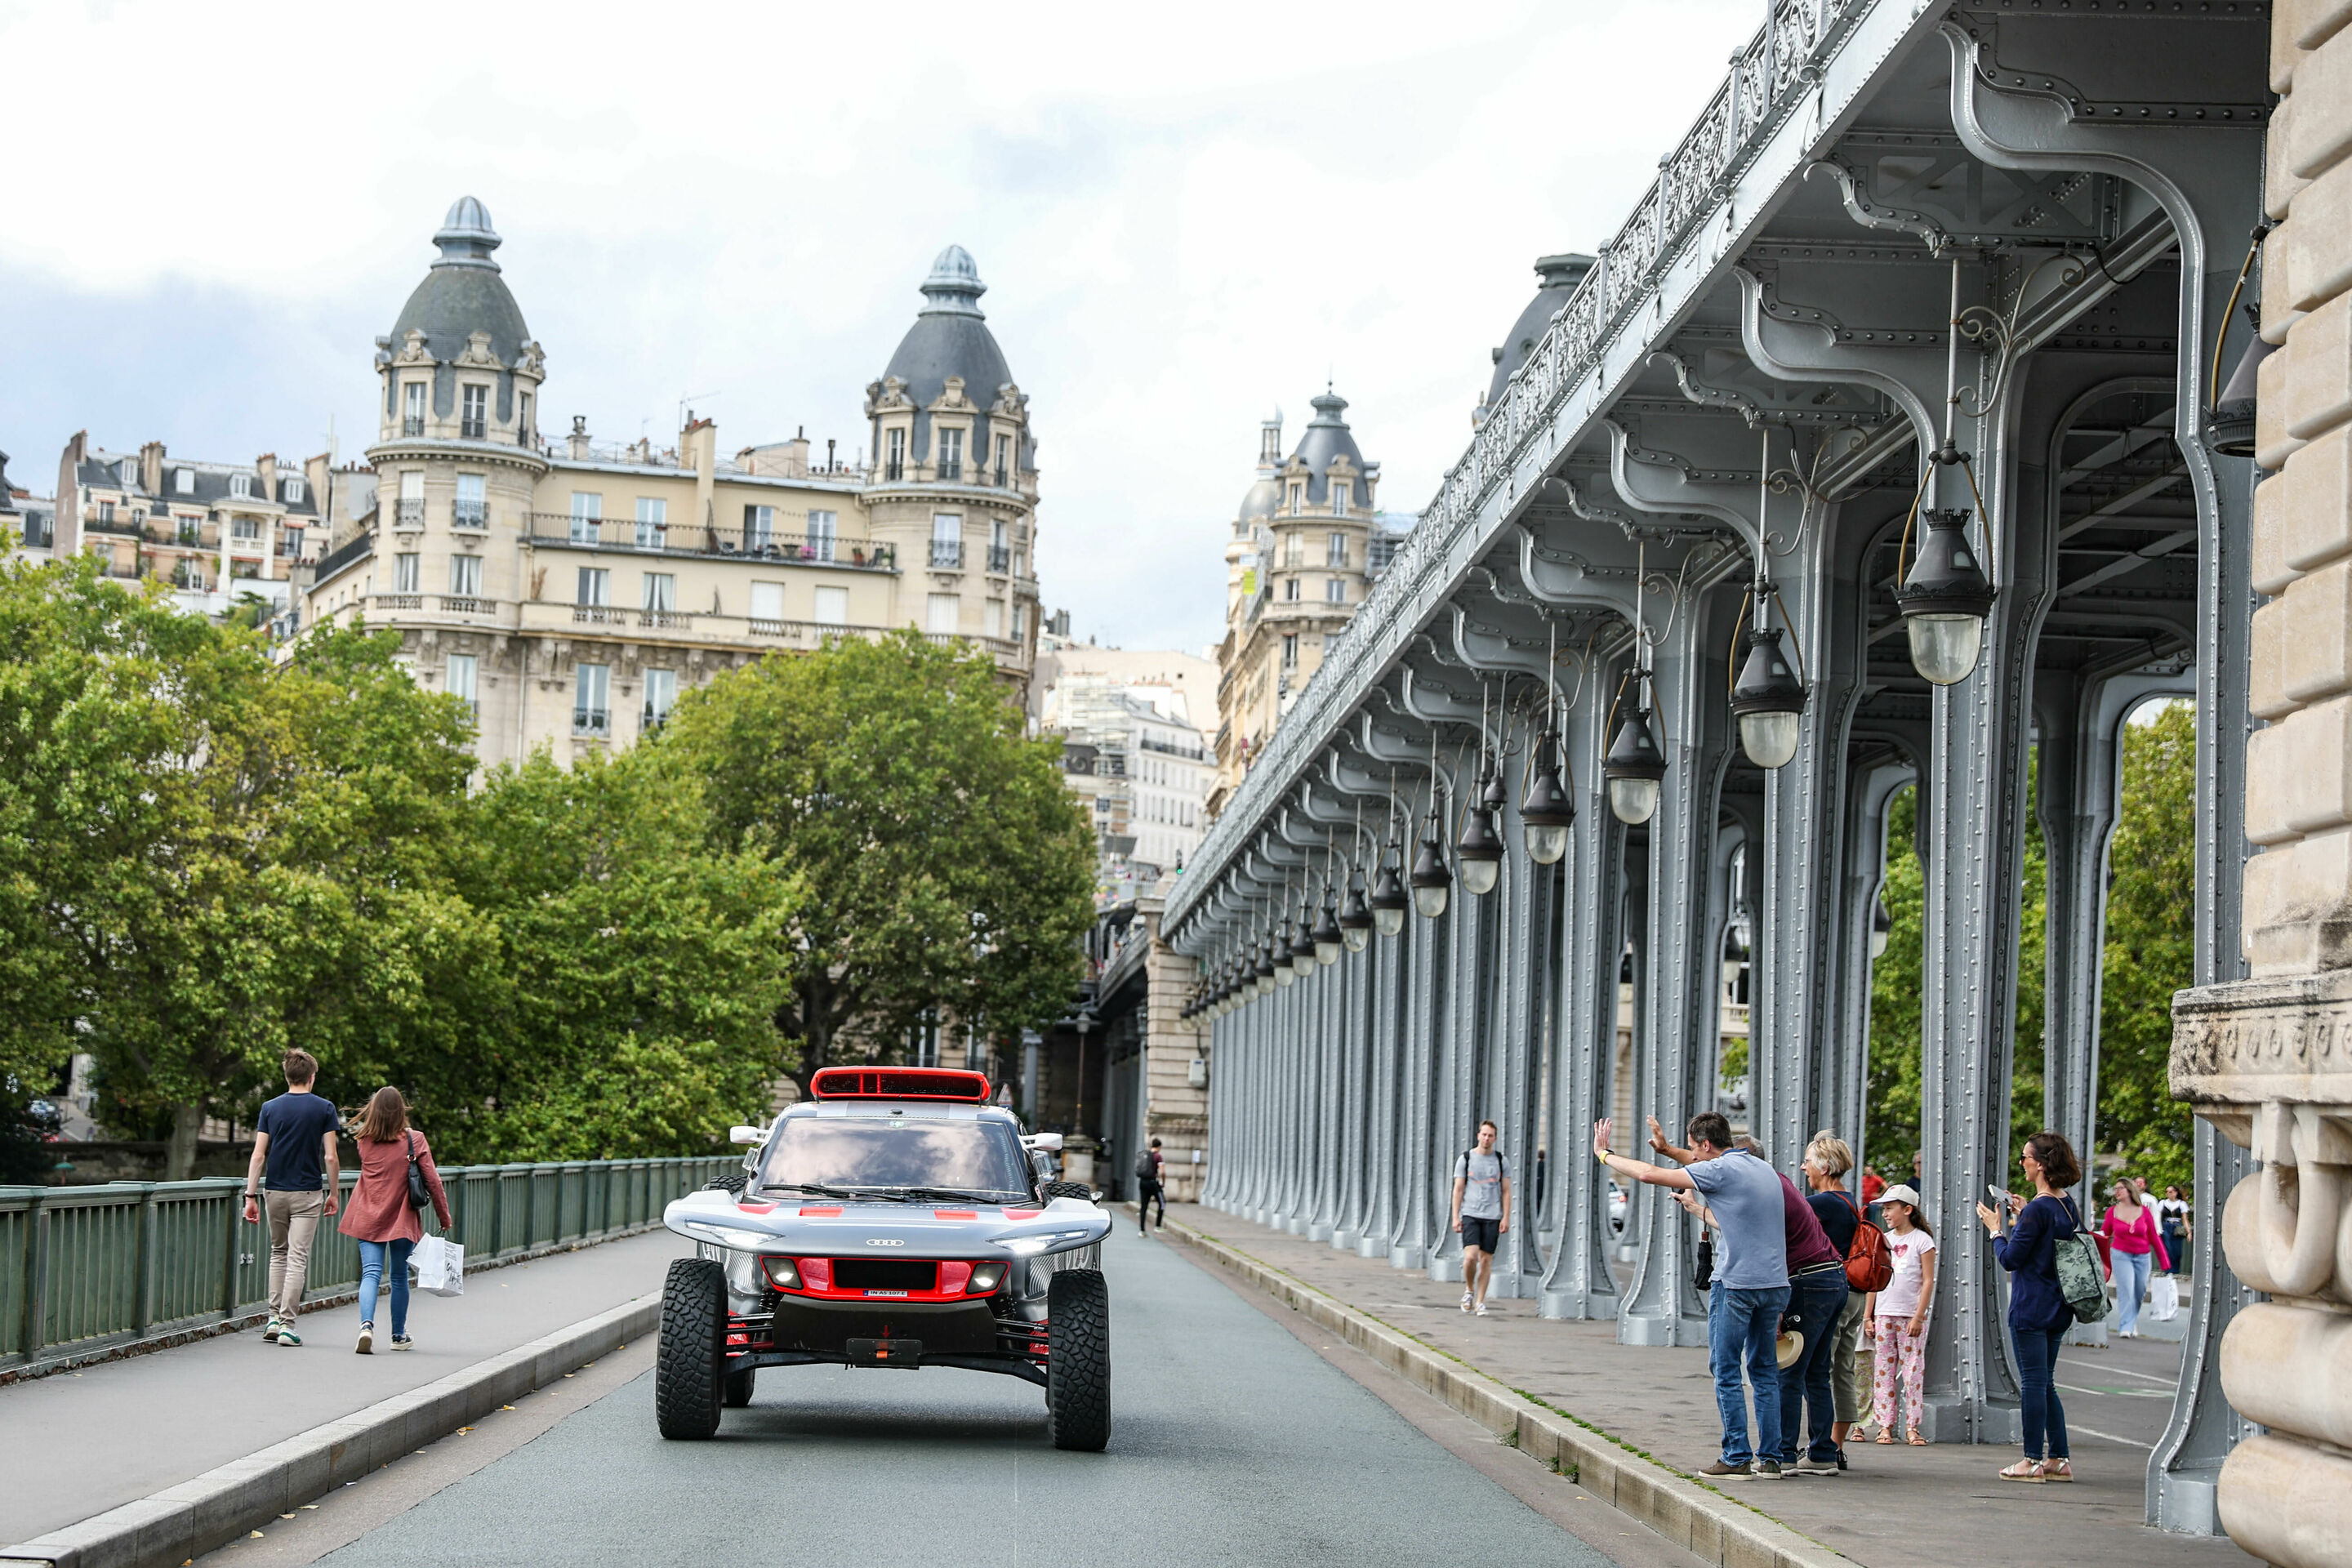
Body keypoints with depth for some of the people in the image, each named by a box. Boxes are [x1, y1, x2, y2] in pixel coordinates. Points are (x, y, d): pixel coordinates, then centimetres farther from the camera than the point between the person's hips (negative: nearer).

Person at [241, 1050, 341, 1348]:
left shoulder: (270, 1108, 2)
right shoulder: (323, 1109, -4)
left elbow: (258, 1155, -3)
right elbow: (331, 1157, -7)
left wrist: (251, 1195, -2)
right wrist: (333, 1193, 4)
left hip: (275, 1190, 3)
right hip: (307, 1193, -3)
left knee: (278, 1252, 19)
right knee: (297, 1258, -2)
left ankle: (274, 1318, 14)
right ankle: (287, 1324, -8)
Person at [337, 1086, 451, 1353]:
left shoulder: (364, 1141, -1)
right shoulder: (414, 1140, -8)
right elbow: (432, 1180, -6)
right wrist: (444, 1215, 6)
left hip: (368, 1218, 1)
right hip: (401, 1220, -1)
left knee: (371, 1274, -4)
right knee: (399, 1277, 12)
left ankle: (366, 1325, -28)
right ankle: (399, 1336, 24)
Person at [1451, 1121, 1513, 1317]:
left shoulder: (1501, 1161, 8)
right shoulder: (1466, 1158, 4)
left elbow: (1506, 1192, 9)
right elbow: (1458, 1189, 4)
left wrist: (1506, 1218, 0)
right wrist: (1455, 1217, -3)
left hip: (1492, 1217, 1)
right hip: (1470, 1214, -1)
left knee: (1486, 1260, 0)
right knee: (1471, 1256, -16)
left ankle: (1480, 1301, 8)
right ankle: (1469, 1290, 9)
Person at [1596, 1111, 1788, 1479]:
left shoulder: (1719, 1171, -9)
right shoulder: (1763, 1168, 15)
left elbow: (1649, 1174, -10)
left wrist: (1604, 1154, 3)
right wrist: (1668, 1150, 43)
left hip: (1736, 1283, -7)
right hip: (1775, 1283, 7)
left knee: (1726, 1371, 1)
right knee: (1765, 1371, 11)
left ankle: (1737, 1458, -1)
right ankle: (1769, 1458, 9)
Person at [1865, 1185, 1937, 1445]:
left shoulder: (1922, 1240, -1)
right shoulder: (1884, 1240, 12)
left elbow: (1928, 1281, -5)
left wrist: (1918, 1316, -12)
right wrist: (1868, 1317, 10)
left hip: (1911, 1315, -4)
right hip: (1884, 1315, 4)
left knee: (1913, 1371, -4)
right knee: (1883, 1371, 1)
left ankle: (1913, 1426, -1)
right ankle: (1885, 1425, 4)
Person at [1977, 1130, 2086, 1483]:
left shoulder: (2038, 1209, -18)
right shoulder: (2068, 1205, 8)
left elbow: (2010, 1258, -16)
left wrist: (1994, 1228, -1)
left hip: (2031, 1308, -9)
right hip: (2058, 1309, 9)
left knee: (2033, 1383, -3)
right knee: (2045, 1383, 15)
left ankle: (2033, 1461, 1)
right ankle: (2059, 1459, 15)